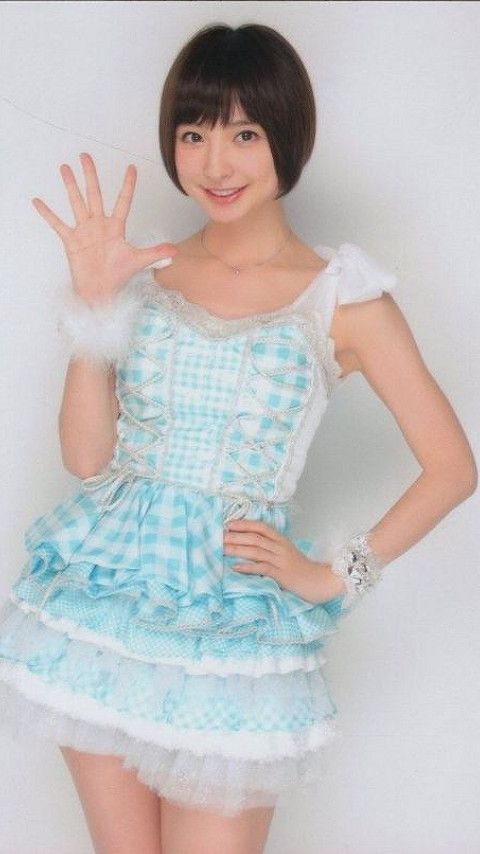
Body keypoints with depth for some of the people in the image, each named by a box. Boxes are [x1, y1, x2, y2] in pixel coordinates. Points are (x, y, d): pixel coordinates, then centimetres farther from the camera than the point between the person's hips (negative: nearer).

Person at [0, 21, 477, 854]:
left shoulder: (340, 297, -4)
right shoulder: (145, 270, 5)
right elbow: (87, 455, 0)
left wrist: (336, 574, -5)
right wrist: (93, 301, -8)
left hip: (232, 615, -3)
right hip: (105, 596, 3)